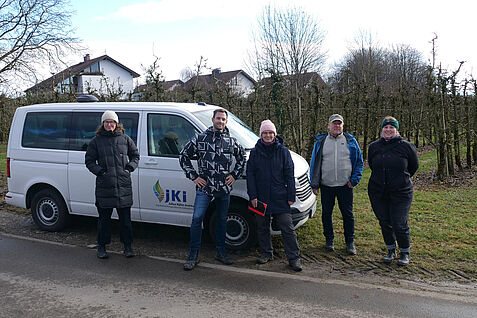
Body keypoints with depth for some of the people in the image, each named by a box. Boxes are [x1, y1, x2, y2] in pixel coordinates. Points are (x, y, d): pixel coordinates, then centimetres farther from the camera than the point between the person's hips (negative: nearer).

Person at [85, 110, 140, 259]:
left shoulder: (125, 139, 8)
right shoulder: (96, 141, 4)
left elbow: (135, 155, 17)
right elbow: (89, 161, 7)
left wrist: (129, 168, 1)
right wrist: (100, 171, -8)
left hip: (124, 185, 1)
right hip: (104, 185, -1)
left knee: (125, 217, 8)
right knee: (104, 217, 8)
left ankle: (127, 245, 21)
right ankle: (102, 246, 24)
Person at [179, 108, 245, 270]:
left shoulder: (232, 141, 8)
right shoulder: (200, 138, 1)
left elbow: (242, 158, 22)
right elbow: (184, 156, 6)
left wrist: (235, 175, 9)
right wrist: (193, 176, -1)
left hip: (224, 189, 3)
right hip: (204, 187, -3)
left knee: (222, 220, 13)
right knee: (197, 219, -7)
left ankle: (221, 252, 27)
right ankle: (193, 255, 5)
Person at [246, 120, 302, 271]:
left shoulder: (283, 151, 2)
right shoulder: (255, 152, 5)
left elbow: (289, 175, 2)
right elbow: (250, 175, 3)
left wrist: (291, 196, -2)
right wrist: (252, 196, -4)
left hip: (280, 198, -2)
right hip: (261, 197, 2)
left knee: (287, 228, -1)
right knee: (262, 227, 12)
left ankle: (294, 258, 8)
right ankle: (266, 253, 29)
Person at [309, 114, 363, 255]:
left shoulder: (351, 141, 5)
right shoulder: (321, 142, 5)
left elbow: (359, 161, 8)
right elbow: (314, 164, 6)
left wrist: (354, 180, -2)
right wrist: (314, 184, 2)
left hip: (345, 185, 0)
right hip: (326, 186, 1)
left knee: (348, 214, 4)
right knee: (326, 214, 9)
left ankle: (350, 242, 19)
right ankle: (329, 240, 26)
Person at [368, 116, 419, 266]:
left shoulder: (406, 146, -5)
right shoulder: (374, 146, 4)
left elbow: (414, 165, 9)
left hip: (401, 193, -3)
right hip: (377, 193, 3)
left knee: (400, 225, -2)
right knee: (385, 223, 11)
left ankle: (405, 253, 21)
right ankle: (391, 251, 30)